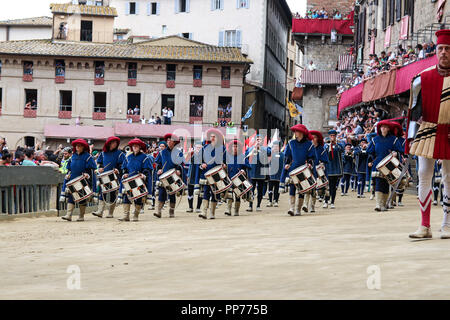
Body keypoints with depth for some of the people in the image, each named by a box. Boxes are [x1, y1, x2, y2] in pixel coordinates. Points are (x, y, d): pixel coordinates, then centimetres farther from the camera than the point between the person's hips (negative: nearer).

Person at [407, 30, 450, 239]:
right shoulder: (423, 78, 0)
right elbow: (414, 109, 6)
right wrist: (411, 137, 3)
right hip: (427, 132, 0)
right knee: (424, 176, -3)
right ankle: (425, 226, 3)